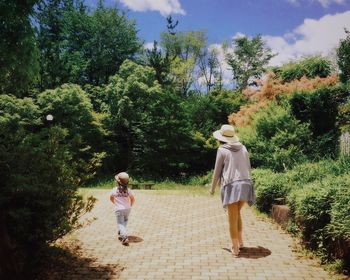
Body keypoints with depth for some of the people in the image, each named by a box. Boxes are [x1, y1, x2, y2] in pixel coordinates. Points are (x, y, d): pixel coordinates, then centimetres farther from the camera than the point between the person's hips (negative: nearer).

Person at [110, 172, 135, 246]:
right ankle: (120, 234, 29)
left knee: (120, 224, 1)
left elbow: (111, 198, 8)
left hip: (119, 209, -3)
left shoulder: (114, 190, -11)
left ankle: (125, 237, -17)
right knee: (125, 220, 27)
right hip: (127, 209, 3)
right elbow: (133, 199, 6)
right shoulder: (128, 190, -6)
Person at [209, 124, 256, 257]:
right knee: (236, 213, 23)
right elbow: (248, 167, 15)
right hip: (245, 185, 5)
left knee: (232, 218, 3)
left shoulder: (222, 150, -3)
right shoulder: (243, 148, 11)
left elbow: (217, 171, 1)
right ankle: (240, 241, 26)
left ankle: (235, 248, 8)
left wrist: (212, 188, 12)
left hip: (231, 186, -5)